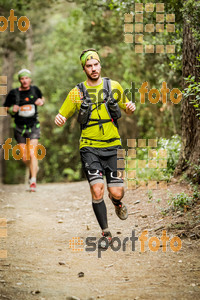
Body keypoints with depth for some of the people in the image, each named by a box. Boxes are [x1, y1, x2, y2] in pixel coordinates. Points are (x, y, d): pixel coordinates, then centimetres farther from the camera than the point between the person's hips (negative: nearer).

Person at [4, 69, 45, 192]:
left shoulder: (35, 90, 1)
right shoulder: (13, 93, -2)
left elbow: (42, 98, 21)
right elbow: (5, 108, 6)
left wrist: (41, 102, -2)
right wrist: (12, 110, -16)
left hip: (33, 126, -1)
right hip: (20, 127, 1)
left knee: (32, 153, -15)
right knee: (25, 158, 4)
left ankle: (33, 181, -13)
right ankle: (34, 167, 37)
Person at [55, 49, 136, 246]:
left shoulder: (114, 86, 5)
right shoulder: (77, 92, 1)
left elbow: (126, 109, 18)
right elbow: (63, 116, 7)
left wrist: (131, 107, -6)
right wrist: (59, 119, -17)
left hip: (112, 147, 1)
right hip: (90, 148, -1)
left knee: (116, 193, -4)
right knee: (97, 191, -15)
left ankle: (117, 203, 35)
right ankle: (105, 233, 2)